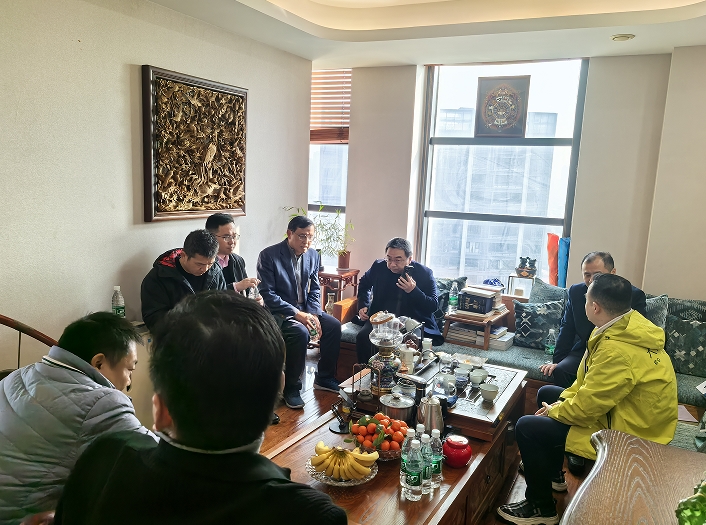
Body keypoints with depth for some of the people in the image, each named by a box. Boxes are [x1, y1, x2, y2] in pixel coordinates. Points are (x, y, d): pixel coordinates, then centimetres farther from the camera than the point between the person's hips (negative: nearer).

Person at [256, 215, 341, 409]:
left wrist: (313, 314, -12)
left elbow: (315, 290, 8)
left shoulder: (313, 256, 2)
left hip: (304, 309, 6)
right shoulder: (268, 256, -15)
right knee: (300, 333, -31)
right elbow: (267, 294, -18)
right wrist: (296, 314, -25)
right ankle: (291, 388, -13)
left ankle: (324, 378, 8)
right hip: (278, 312, -6)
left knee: (333, 325, -12)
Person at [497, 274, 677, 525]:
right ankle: (553, 471, 36)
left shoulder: (617, 350, -34)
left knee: (527, 428, -12)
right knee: (546, 393, 20)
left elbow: (586, 405, -26)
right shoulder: (630, 324, -3)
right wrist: (562, 403, 2)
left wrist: (555, 411, -7)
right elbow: (590, 380, 8)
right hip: (622, 411, 10)